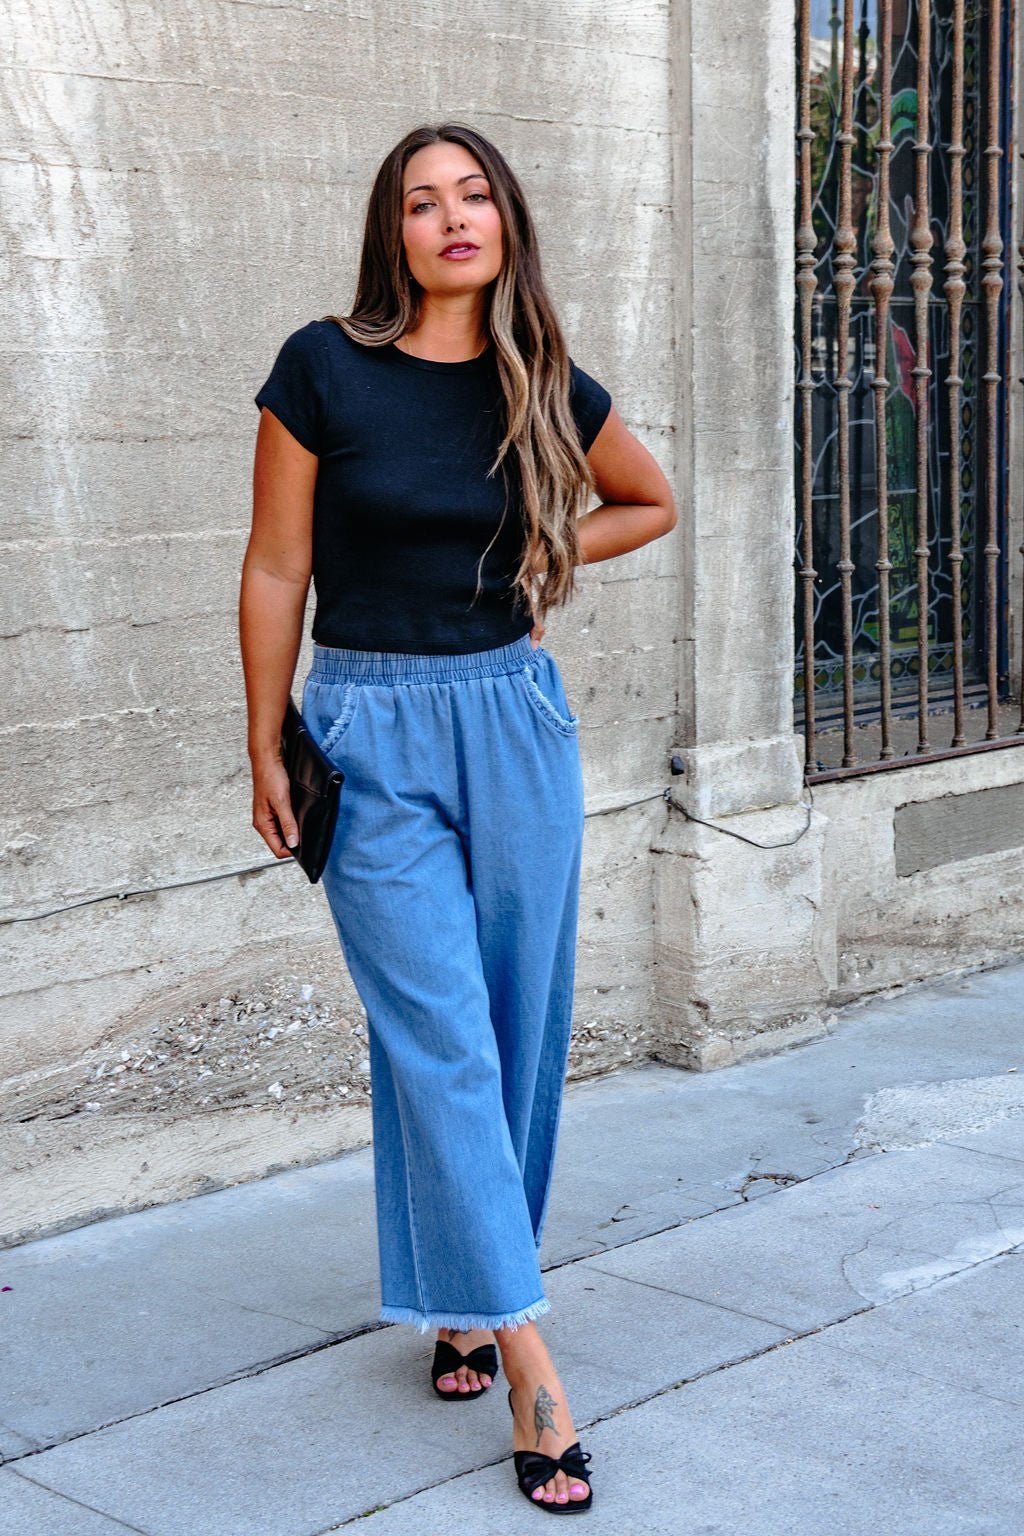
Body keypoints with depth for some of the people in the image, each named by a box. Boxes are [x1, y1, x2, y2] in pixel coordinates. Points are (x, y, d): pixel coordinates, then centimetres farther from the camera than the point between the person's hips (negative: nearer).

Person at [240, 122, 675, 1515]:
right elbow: (277, 568, -1)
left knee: (519, 1030, 8)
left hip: (517, 723, 4)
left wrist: (542, 556, 4)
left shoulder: (548, 391, 4)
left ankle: (460, 1294, 28)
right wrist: (266, 751, 1)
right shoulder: (324, 369, -5)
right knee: (441, 1040, -8)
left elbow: (650, 504, 21)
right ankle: (525, 1355, -4)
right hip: (373, 737, -3)